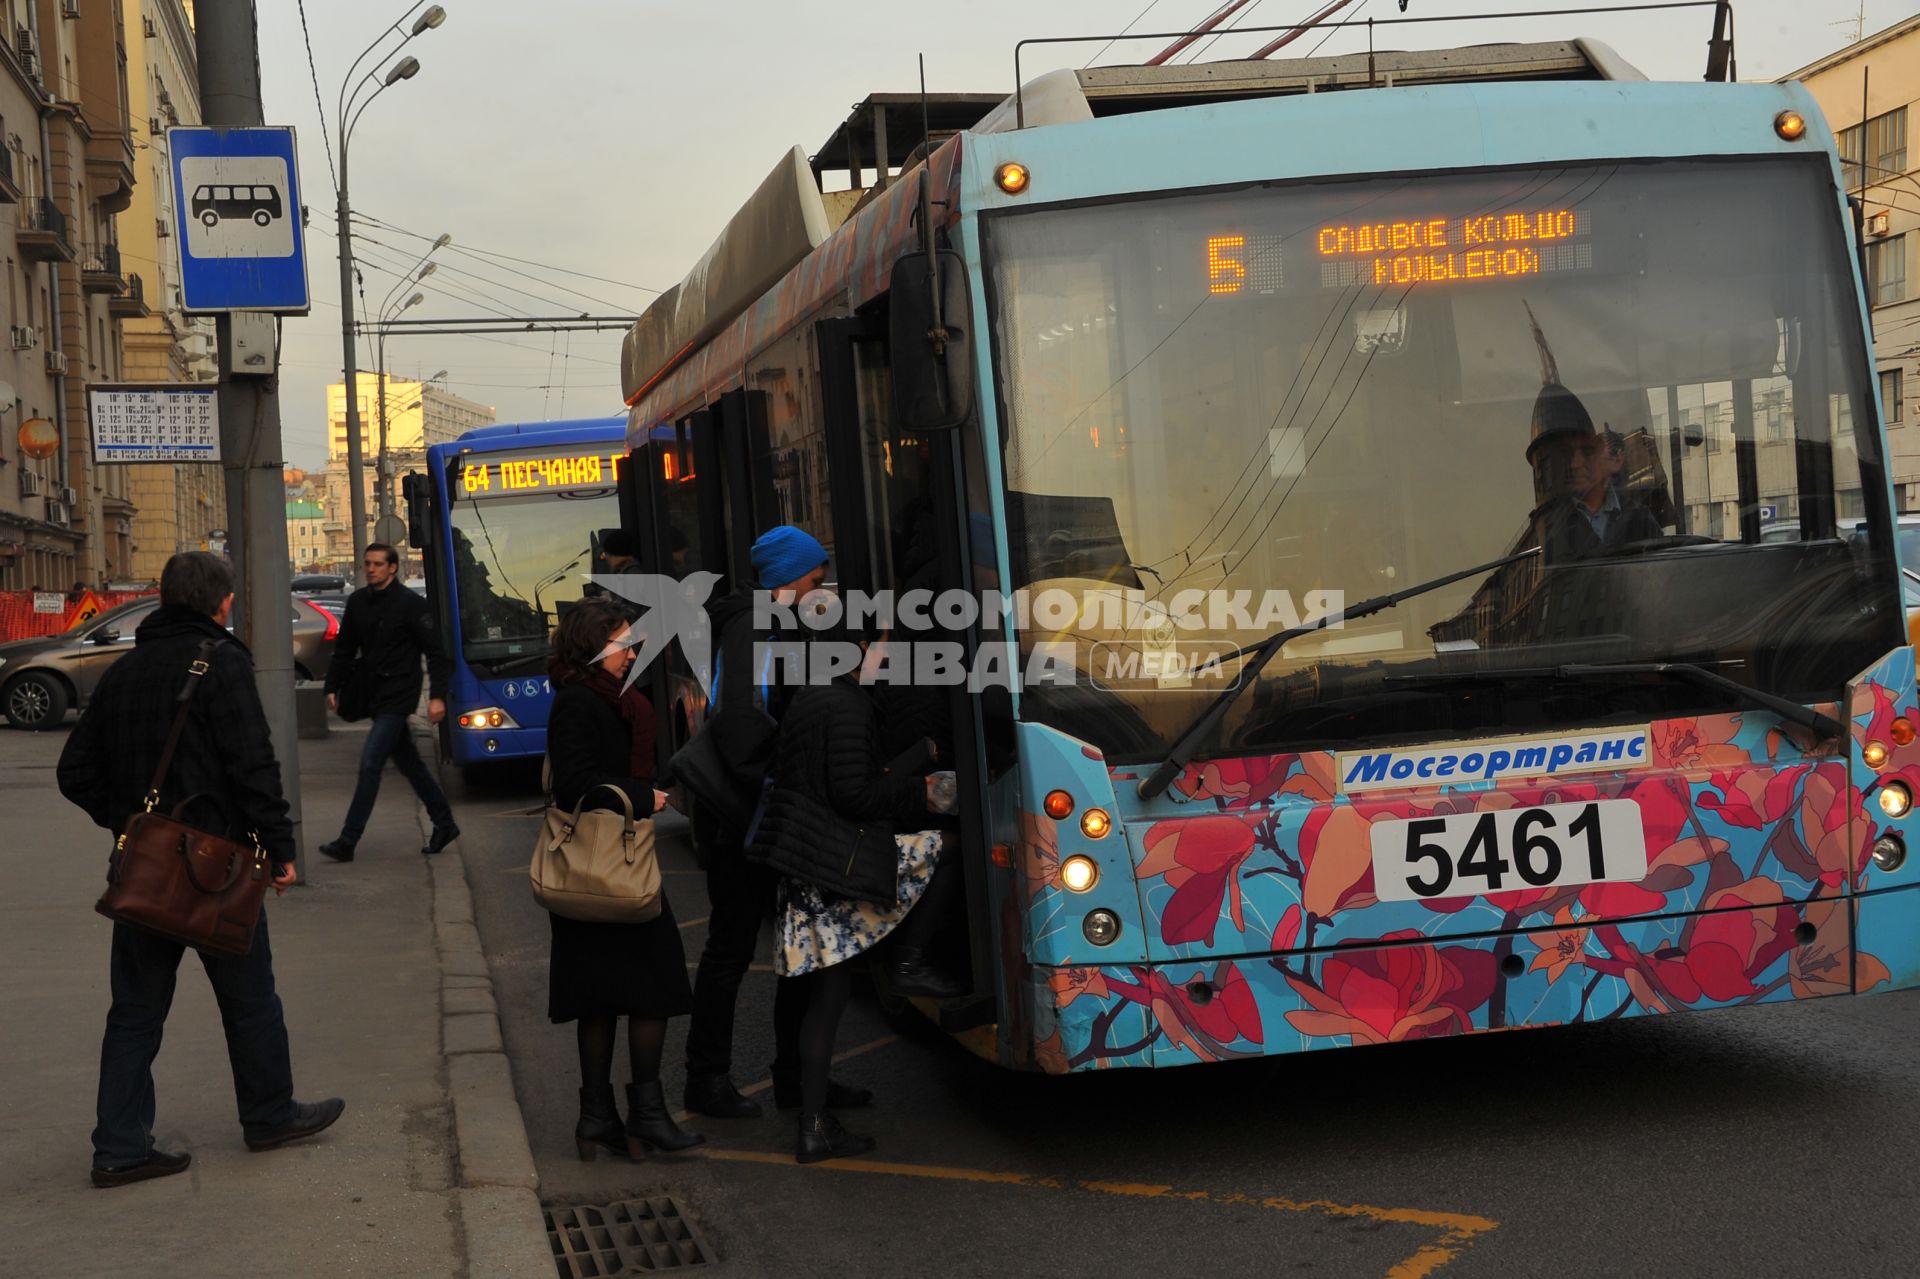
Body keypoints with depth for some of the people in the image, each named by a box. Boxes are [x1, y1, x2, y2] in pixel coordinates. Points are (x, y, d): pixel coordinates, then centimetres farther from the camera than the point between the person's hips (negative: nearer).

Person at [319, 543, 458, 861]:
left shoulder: (411, 605, -11)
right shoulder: (358, 602, 8)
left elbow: (436, 653, -10)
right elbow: (344, 648, 18)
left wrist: (437, 696, -17)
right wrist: (333, 686, 12)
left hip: (398, 696, -7)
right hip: (375, 697, 7)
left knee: (370, 762, -13)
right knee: (408, 763, 14)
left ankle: (348, 841, -14)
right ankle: (444, 824, 27)